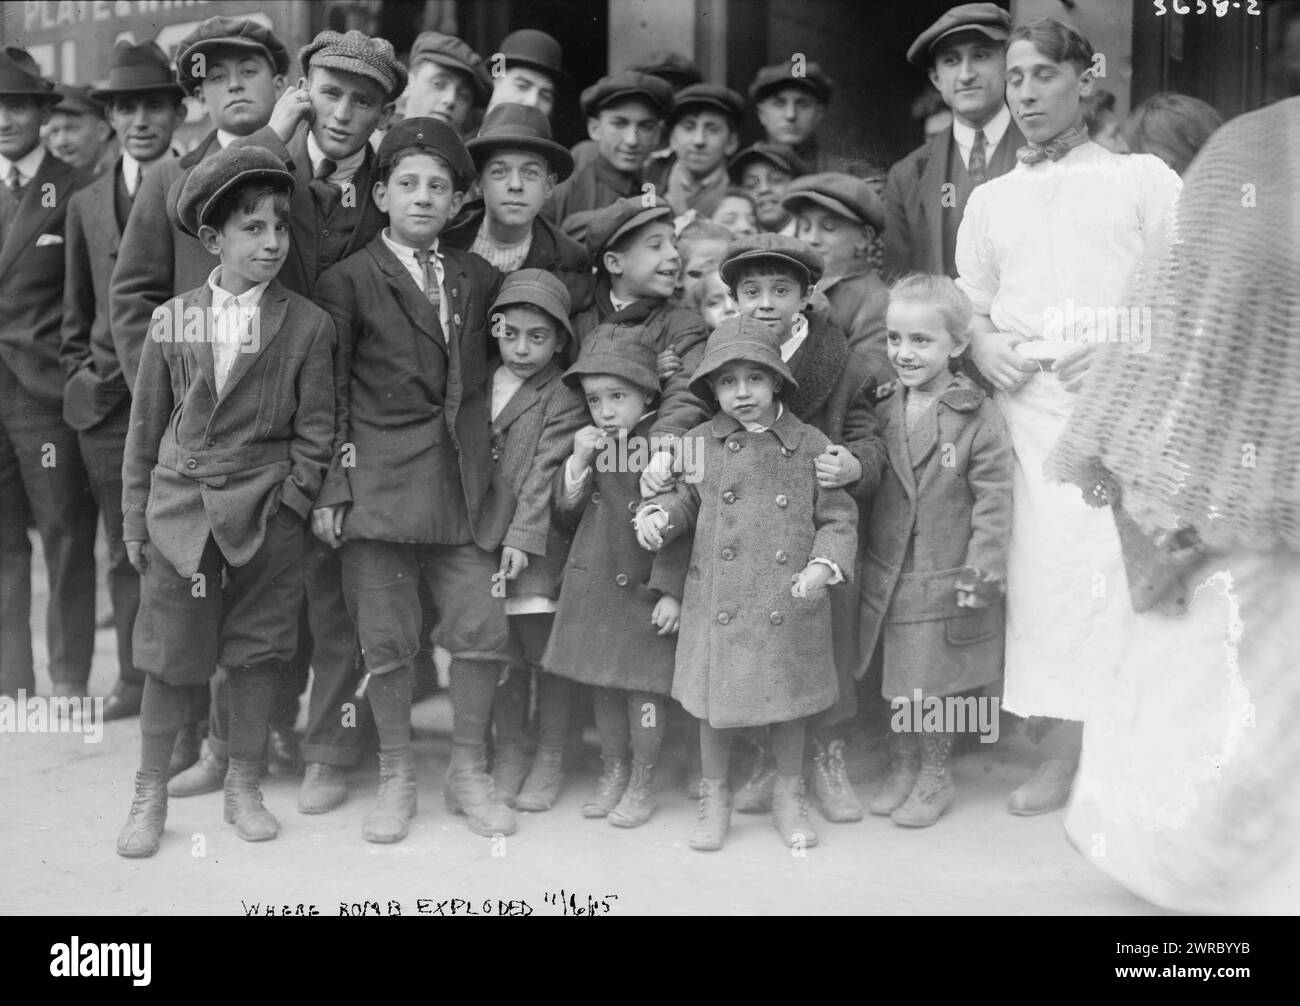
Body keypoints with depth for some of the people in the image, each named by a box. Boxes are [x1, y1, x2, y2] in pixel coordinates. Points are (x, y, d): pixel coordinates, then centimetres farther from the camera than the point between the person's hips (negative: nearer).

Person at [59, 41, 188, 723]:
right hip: (107, 405, 4)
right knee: (126, 553, 10)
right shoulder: (85, 206, 15)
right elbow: (76, 314, 19)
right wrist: (80, 378, 10)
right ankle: (134, 679, 21)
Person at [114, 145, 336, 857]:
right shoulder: (171, 322, 4)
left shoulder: (308, 325, -1)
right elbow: (144, 431, 8)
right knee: (168, 658, 5)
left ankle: (243, 785, 25)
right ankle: (149, 794, 21)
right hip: (180, 510, 1)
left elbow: (314, 431, 1)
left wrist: (289, 505, -7)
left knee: (257, 653, 8)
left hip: (266, 513, -1)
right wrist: (135, 521, 7)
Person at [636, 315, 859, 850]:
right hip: (718, 603, 1)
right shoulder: (700, 444, 0)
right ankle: (714, 799, 31)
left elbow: (838, 518, 0)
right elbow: (684, 499, 13)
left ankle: (789, 796, 35)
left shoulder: (811, 446, -4)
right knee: (715, 708, 10)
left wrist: (825, 565, -15)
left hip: (790, 606, -1)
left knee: (790, 705, 14)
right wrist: (657, 514, -8)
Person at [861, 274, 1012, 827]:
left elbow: (993, 501, -11)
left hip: (948, 580, -4)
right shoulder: (881, 408, 2)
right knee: (898, 683, 14)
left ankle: (935, 777, 26)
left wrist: (981, 571, -14)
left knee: (933, 685, 7)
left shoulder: (979, 418, -11)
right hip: (887, 576, 4)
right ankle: (902, 770, 31)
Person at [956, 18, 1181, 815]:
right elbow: (969, 306, 23)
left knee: (1114, 564, -12)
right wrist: (984, 345, 1)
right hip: (1024, 411, 3)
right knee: (1040, 568, -4)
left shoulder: (1142, 178, 8)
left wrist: (1125, 349, -11)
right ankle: (1057, 740, 3)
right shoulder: (991, 200, 19)